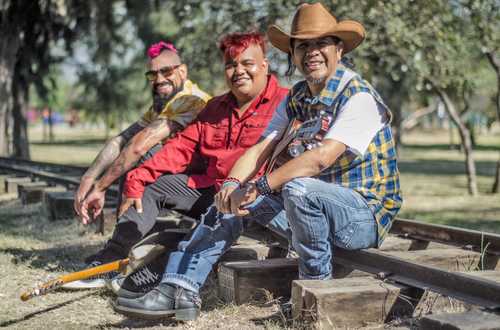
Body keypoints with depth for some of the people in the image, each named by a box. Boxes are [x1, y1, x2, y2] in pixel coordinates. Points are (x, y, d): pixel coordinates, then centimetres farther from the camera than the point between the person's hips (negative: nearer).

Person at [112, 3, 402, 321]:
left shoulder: (359, 97, -15)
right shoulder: (297, 98, 10)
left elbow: (322, 157, -28)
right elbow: (261, 149, 3)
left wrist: (258, 186, -28)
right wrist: (233, 183, -18)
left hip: (365, 213, -8)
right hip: (310, 209, 8)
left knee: (299, 188, -35)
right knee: (234, 198, 0)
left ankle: (317, 285, -14)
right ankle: (179, 290, -6)